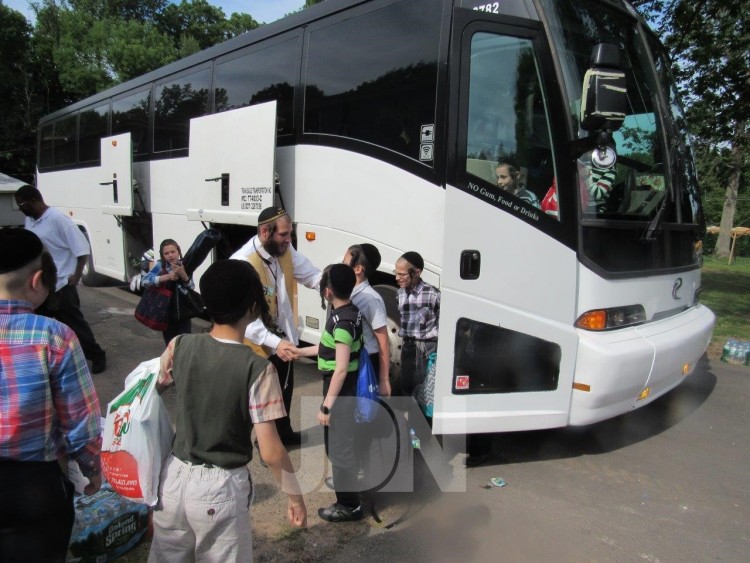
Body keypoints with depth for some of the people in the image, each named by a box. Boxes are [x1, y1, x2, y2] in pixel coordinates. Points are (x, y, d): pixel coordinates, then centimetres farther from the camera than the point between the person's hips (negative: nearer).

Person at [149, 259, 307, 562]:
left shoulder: (180, 346, -9)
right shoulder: (257, 368, -22)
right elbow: (270, 451, -19)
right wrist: (295, 497, -5)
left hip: (174, 477, 4)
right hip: (221, 488, -4)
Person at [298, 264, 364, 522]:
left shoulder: (342, 321, -25)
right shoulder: (349, 312, 4)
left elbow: (341, 368, -27)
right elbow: (332, 348, 17)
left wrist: (326, 406, -24)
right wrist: (299, 351, 26)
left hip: (340, 392, -10)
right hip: (344, 390, 10)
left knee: (339, 445, 4)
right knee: (339, 441, 26)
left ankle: (349, 505, 18)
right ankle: (344, 480, 47)